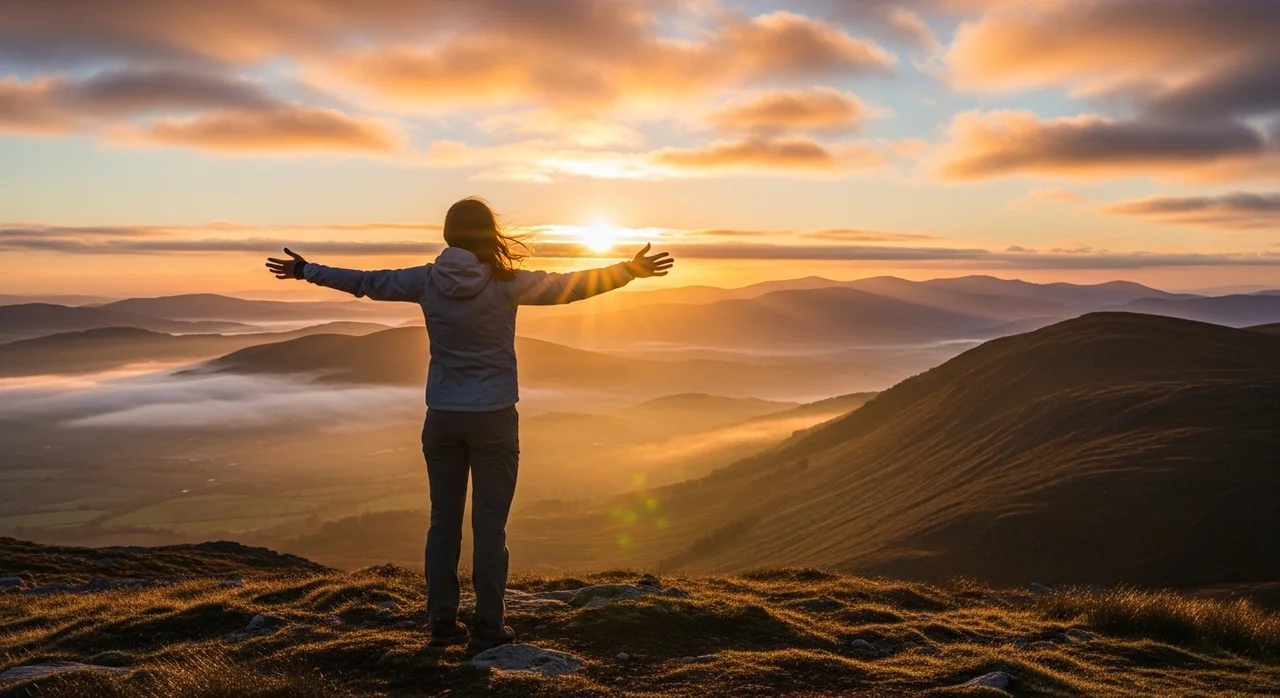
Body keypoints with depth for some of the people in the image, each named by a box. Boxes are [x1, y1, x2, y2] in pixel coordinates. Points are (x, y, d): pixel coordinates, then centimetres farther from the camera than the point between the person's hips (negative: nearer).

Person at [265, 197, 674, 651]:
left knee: (443, 522, 12)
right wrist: (630, 270, 2)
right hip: (493, 419, -3)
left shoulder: (427, 281, -2)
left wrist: (305, 271, 23)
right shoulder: (506, 284, -12)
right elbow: (571, 286, -7)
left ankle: (442, 623, 19)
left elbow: (365, 282, 8)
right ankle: (487, 627, 11)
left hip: (442, 419, 4)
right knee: (489, 526, 4)